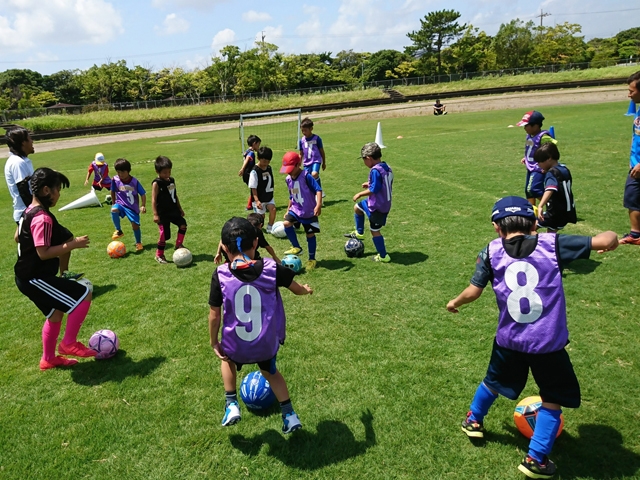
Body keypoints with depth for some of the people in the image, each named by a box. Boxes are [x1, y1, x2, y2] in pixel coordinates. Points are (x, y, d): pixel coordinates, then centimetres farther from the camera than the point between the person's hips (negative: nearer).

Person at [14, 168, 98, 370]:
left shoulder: (30, 211, 8)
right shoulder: (43, 218, -24)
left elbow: (18, 238, 22)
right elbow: (43, 253, -28)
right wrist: (73, 244, -23)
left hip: (29, 276, 11)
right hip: (36, 278, -11)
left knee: (56, 314, 21)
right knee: (84, 296, -9)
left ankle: (49, 359, 33)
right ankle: (68, 343, 3)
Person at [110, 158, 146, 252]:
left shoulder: (134, 181, -12)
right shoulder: (115, 180, -8)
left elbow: (142, 194, -5)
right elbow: (113, 192, 9)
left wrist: (143, 206, -14)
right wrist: (113, 203, 12)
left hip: (133, 206, -1)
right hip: (120, 204, 1)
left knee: (135, 225, -1)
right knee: (114, 210, -32)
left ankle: (138, 243, 23)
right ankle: (118, 231, -13)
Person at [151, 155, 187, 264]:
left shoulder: (171, 180, 8)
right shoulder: (156, 183, -14)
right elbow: (154, 199, -16)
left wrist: (180, 208, 21)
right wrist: (155, 214, -21)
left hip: (173, 210, 7)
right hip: (163, 213, -7)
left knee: (183, 224, -3)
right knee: (164, 235, -2)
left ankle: (179, 245, 15)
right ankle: (159, 255, 14)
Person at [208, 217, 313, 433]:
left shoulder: (220, 275, -17)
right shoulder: (272, 269, -15)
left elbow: (214, 315, -8)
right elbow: (298, 289, 3)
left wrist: (214, 342, 9)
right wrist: (307, 289, 27)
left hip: (235, 346, -1)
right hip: (267, 344, 1)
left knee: (227, 359, 36)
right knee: (270, 371, 33)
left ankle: (231, 405, 31)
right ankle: (289, 415, 33)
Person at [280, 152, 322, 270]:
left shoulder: (306, 176, -18)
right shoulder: (288, 179, 3)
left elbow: (318, 190, -23)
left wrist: (318, 205, -36)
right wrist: (288, 210, 18)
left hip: (309, 212, -5)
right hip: (295, 209, 5)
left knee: (310, 234, 5)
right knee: (286, 223, -20)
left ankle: (312, 259, 22)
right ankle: (297, 247, -3)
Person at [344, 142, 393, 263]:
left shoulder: (375, 170, -24)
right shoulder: (387, 168, 4)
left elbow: (374, 189, -26)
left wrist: (360, 194, -15)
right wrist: (370, 184, 15)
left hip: (377, 206, -10)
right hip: (385, 204, 10)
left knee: (375, 231, 6)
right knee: (357, 207, 25)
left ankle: (383, 256, 16)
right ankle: (359, 233, 36)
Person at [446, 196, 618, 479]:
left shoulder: (491, 251, -4)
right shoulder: (552, 244, -7)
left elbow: (474, 291, -5)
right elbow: (605, 240, -7)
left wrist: (455, 302, 16)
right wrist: (610, 238, 17)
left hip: (509, 339, 3)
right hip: (549, 342, -2)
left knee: (495, 380, 29)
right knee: (553, 399, 18)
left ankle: (473, 421, 50)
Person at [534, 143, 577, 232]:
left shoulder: (551, 174, -19)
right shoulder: (564, 168, 9)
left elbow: (550, 190, -38)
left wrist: (540, 206, -53)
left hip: (555, 214, -9)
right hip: (567, 213, 9)